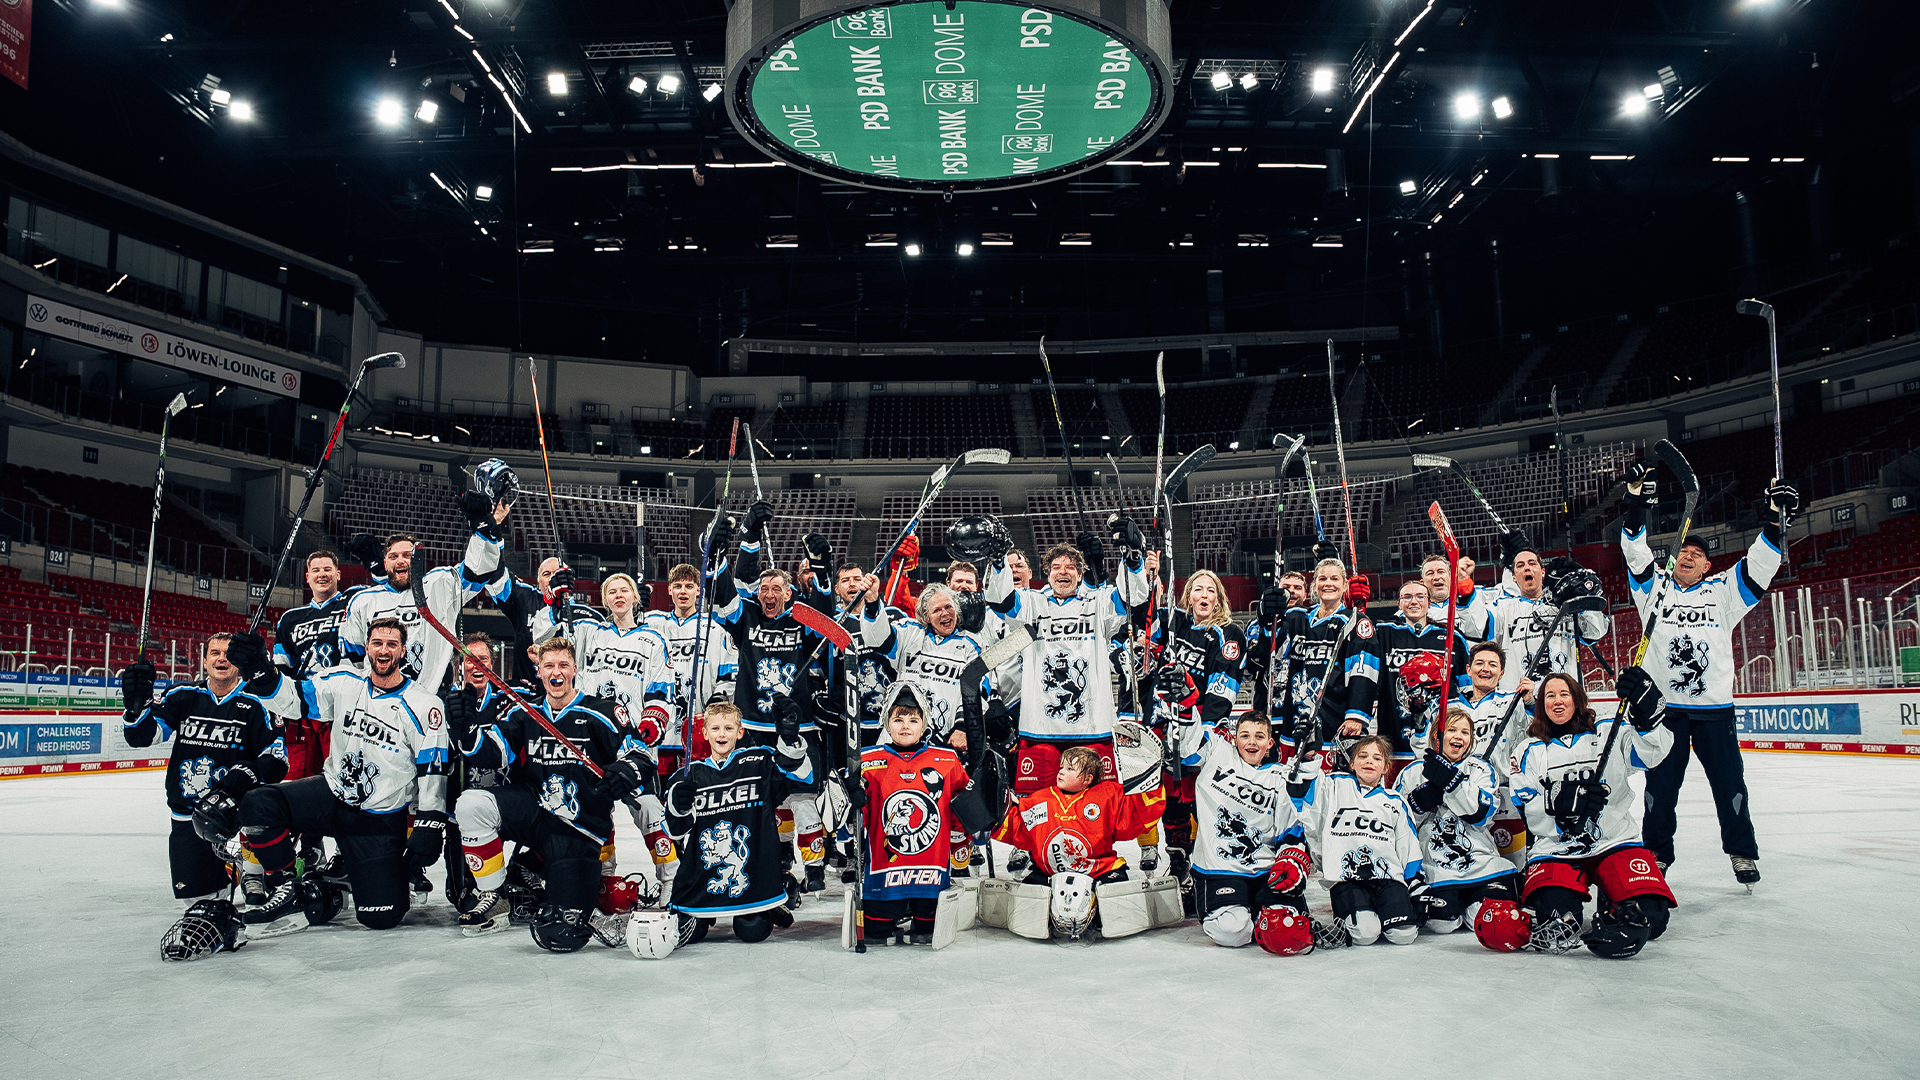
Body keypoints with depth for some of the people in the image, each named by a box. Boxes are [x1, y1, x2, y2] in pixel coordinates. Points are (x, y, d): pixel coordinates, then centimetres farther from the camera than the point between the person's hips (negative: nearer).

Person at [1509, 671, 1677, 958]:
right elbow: (1521, 808, 0)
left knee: (1648, 912, -20)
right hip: (1556, 848, -1)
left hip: (1615, 842, 1)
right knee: (1554, 909, -27)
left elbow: (1652, 752, -10)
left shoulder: (1609, 734, 8)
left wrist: (1646, 711, -27)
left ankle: (1612, 906, 10)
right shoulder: (1530, 751, 9)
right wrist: (1558, 802, -19)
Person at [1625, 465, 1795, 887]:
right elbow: (1635, 548, 0)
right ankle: (1657, 853, 16)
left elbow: (1762, 561, 2)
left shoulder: (1723, 591, 9)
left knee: (1729, 783, 5)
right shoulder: (1655, 587, 8)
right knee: (1660, 787, 5)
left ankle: (1742, 851, 22)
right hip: (1663, 706, 0)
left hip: (1714, 707, 1)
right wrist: (1636, 500, -9)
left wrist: (1776, 516, -9)